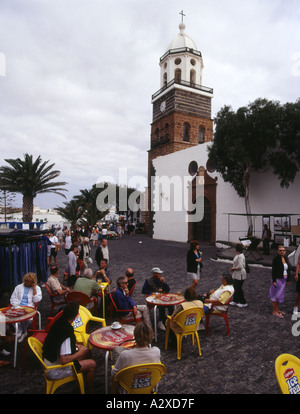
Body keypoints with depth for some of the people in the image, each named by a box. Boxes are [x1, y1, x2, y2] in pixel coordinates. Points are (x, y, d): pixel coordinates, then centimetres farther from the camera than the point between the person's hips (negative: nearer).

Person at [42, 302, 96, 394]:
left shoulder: (59, 321, -6)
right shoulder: (67, 332, -32)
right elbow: (64, 360, -32)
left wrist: (74, 345, 5)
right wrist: (79, 353, -16)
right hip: (55, 371, -9)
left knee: (87, 352, 14)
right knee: (92, 364, -5)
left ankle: (90, 382, 31)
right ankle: (90, 391, 15)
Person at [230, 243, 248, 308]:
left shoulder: (240, 256, -23)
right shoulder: (237, 255, 8)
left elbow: (240, 266, -28)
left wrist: (233, 268, -15)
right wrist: (233, 267, 5)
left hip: (240, 275, -10)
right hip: (236, 275, 10)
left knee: (238, 288, 0)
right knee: (236, 287, 17)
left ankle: (243, 303, 15)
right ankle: (235, 301, 29)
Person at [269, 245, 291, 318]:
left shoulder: (286, 258, 6)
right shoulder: (276, 259, -15)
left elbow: (288, 269, 12)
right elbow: (273, 270, -16)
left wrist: (288, 280, 12)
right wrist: (274, 281, -18)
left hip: (284, 280, 7)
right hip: (277, 279, -7)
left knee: (279, 295, 17)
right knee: (275, 295, 1)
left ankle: (277, 310, 29)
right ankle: (275, 311, 10)